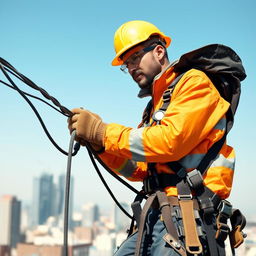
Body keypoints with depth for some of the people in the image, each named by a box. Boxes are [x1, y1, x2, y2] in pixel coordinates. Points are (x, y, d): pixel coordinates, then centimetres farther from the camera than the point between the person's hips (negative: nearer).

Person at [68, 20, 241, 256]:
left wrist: (103, 132, -10)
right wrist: (99, 146, 3)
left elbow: (170, 141, -16)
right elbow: (140, 170, 19)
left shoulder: (194, 82, -1)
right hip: (158, 216, 8)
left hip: (186, 216, -8)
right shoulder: (155, 106, 22)